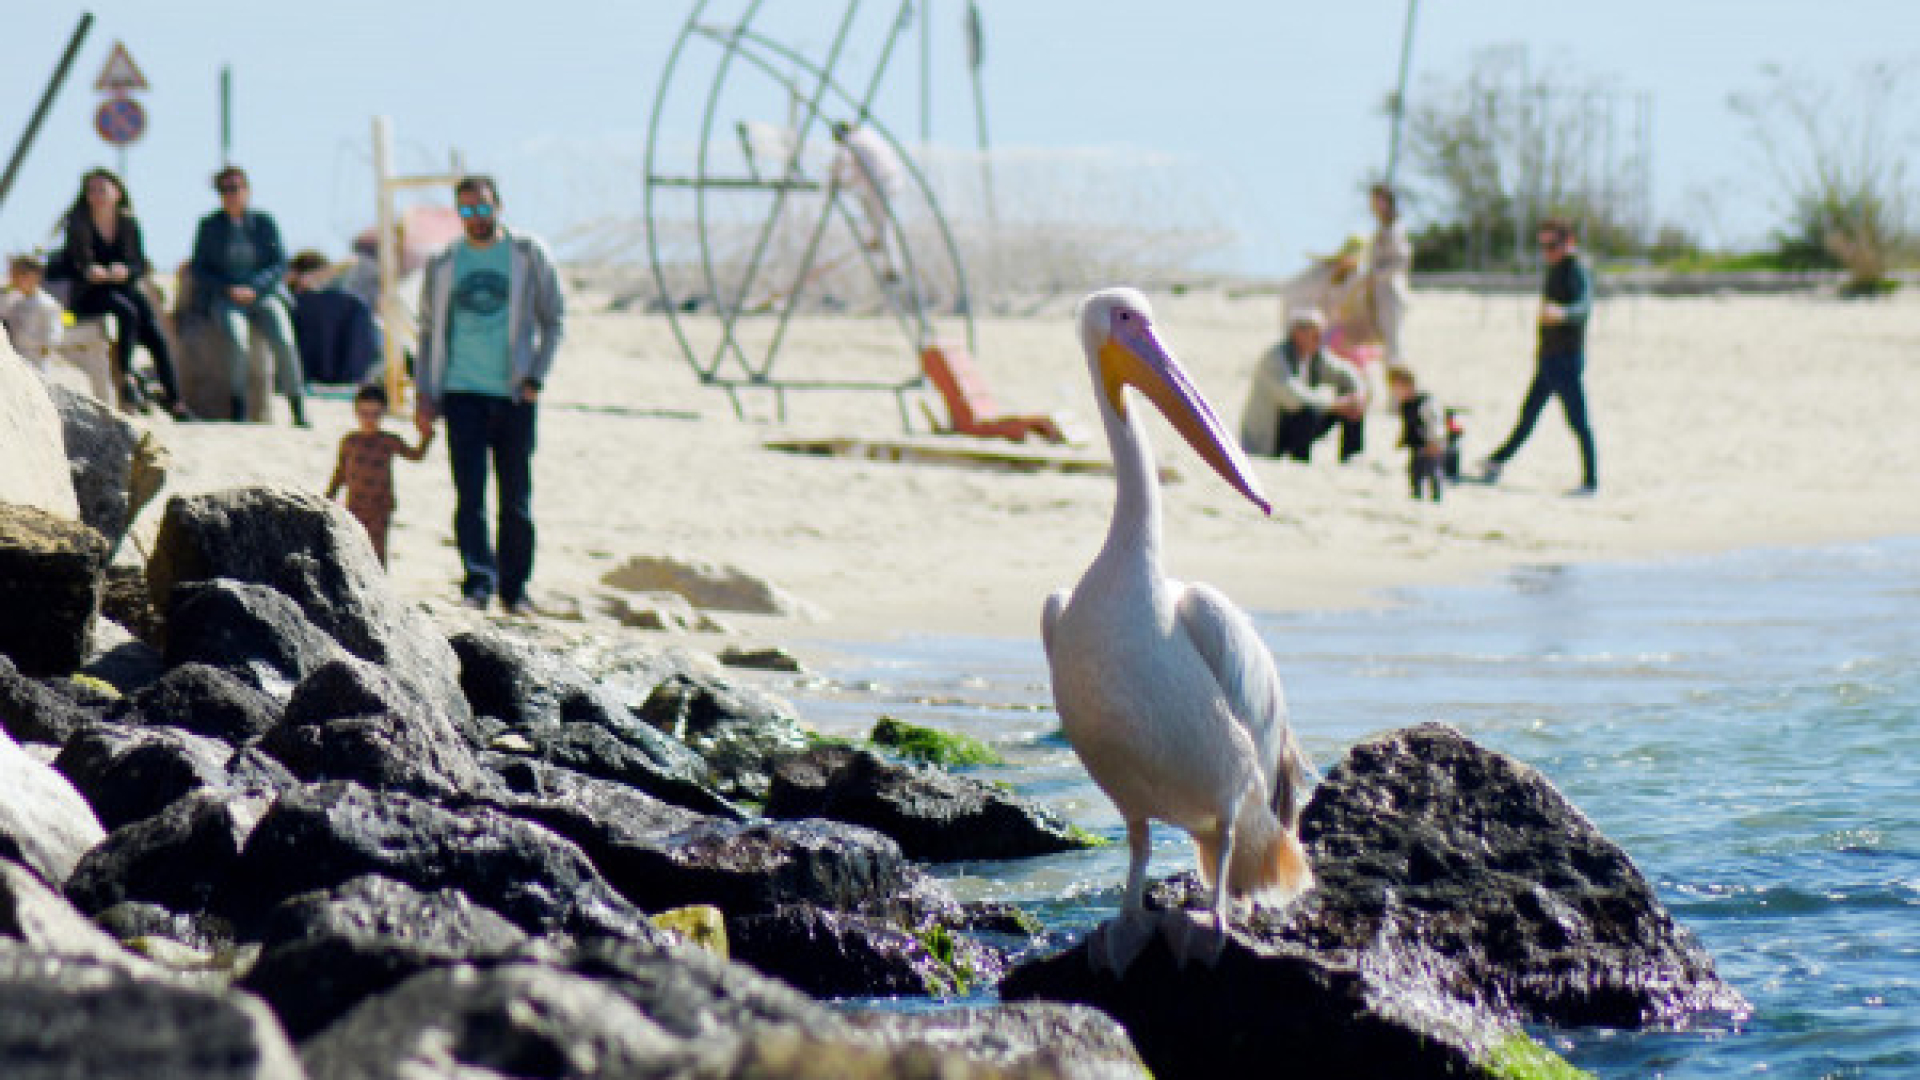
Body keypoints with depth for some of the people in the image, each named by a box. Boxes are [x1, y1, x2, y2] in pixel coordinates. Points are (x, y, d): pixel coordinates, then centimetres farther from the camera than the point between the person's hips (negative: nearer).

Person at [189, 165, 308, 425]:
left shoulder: (264, 223, 8)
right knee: (237, 340, -33)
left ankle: (298, 411, -21)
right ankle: (239, 410, -27)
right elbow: (199, 270, 6)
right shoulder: (210, 226, 7)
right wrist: (228, 289, -11)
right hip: (224, 299, -1)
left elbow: (280, 265, 5)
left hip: (263, 294, 1)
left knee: (284, 341, -26)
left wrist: (253, 288, -12)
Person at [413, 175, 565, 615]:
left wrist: (535, 378, -5)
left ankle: (515, 586, 13)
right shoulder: (443, 265, 9)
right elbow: (431, 332, 15)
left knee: (516, 497, 4)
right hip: (462, 392, 1)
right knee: (470, 492, -11)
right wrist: (425, 395, 7)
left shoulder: (529, 255, 3)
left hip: (515, 396, -1)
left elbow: (554, 321, 6)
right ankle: (479, 578, -13)